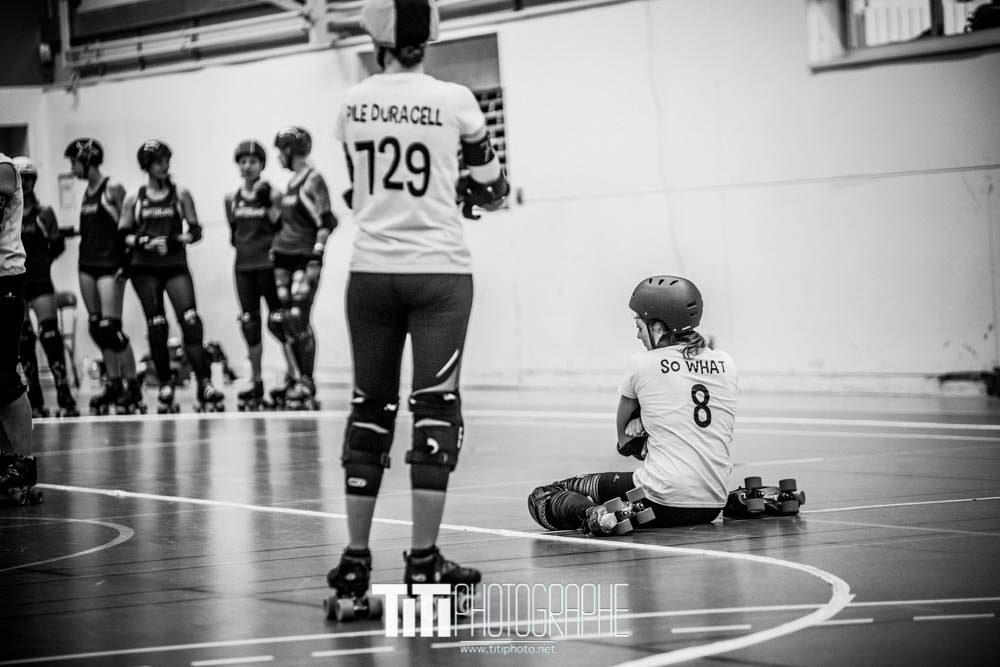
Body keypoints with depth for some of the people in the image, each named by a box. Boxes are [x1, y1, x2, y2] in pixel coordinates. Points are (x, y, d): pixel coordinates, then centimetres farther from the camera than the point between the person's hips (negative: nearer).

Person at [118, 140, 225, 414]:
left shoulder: (180, 195, 6)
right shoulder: (134, 199, 7)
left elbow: (196, 231, 4)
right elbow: (122, 234, 7)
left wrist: (178, 240, -15)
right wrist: (142, 242, -12)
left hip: (176, 266, -1)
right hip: (145, 268, 1)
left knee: (191, 321, -15)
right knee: (156, 327, 1)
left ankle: (204, 385, -18)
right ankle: (165, 388, 9)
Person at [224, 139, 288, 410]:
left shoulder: (272, 194, -3)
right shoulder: (232, 198, 10)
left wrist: (268, 205, -16)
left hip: (268, 264, -5)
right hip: (243, 266, 5)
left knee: (278, 322, -7)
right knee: (250, 324, 5)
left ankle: (293, 375, 2)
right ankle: (256, 385, 11)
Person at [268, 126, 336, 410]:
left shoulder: (313, 180, -10)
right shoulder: (292, 181, 16)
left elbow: (326, 221, -14)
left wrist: (316, 258, -18)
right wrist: (276, 246, 21)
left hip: (305, 258, -8)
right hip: (285, 258, 8)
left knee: (298, 319, -13)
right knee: (288, 321, 6)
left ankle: (306, 385, -11)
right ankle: (296, 378, 12)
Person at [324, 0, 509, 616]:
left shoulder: (353, 105, 2)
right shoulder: (454, 101, -5)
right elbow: (493, 192, 7)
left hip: (372, 271, 3)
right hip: (439, 270, -3)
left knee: (370, 408, 10)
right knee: (436, 409, 0)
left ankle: (356, 558, 9)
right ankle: (423, 559, -3)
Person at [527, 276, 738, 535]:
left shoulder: (641, 364, -3)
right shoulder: (725, 363, 7)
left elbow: (623, 437, 11)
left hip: (663, 503, -6)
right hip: (713, 506, 6)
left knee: (544, 497, 0)